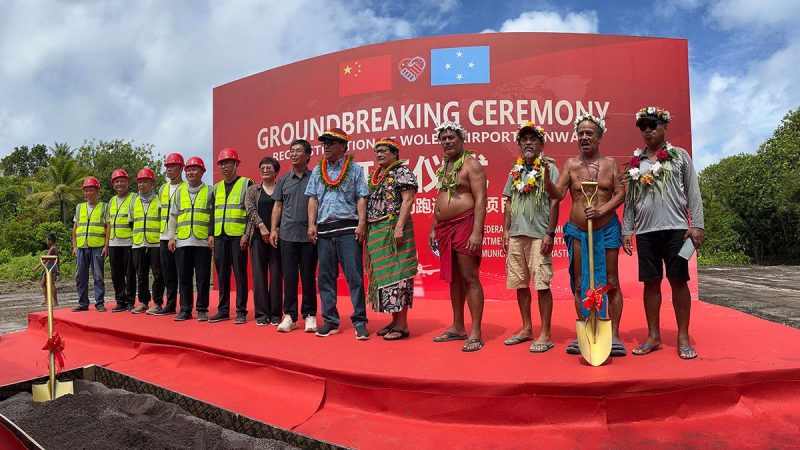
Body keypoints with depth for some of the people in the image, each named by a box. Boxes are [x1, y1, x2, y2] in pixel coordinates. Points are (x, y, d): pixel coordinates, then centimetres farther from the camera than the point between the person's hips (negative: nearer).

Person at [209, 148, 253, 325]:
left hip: (238, 236, -6)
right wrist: (211, 234, 12)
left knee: (240, 273, -3)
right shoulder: (217, 187, 17)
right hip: (220, 237, 6)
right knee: (222, 274, 8)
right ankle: (223, 310, 16)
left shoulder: (246, 183, -1)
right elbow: (213, 212, 21)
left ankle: (241, 312, 3)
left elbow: (250, 211, -6)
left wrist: (246, 234, -13)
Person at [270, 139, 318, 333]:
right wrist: (273, 229, 5)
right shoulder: (283, 180, 13)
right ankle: (289, 316, 9)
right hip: (287, 235, 2)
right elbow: (277, 206, 14)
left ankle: (310, 315, 11)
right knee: (289, 276, 3)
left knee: (308, 277, 2)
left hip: (309, 235, -2)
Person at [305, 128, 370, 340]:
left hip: (348, 228, -4)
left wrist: (362, 224, -10)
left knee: (355, 276, -5)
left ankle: (359, 321, 1)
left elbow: (361, 198, 0)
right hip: (324, 229, 4)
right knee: (325, 278, 6)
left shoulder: (354, 169, 6)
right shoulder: (318, 170, 15)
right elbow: (313, 199, 13)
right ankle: (330, 321, 15)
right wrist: (311, 224, 2)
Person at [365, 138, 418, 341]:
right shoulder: (374, 177, 19)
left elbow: (408, 200, -13)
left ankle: (402, 325, -2)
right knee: (382, 274, 9)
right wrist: (366, 230, 13)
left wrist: (399, 227, -22)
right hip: (375, 232, 8)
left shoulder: (402, 172, -4)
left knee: (396, 273, -8)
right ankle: (395, 321, 19)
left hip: (393, 230, -8)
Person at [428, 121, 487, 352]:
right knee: (453, 279, 12)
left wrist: (477, 232, -22)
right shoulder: (443, 166, 18)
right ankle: (457, 328, 22)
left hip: (464, 225, -8)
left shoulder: (471, 164, -6)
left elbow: (480, 199, -14)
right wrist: (434, 228, 18)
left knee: (469, 278, -7)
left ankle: (475, 333, -2)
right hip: (444, 228, 8)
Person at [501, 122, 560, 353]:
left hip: (539, 236, -6)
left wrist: (549, 234, -12)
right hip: (516, 235, 6)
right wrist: (506, 230, 11)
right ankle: (526, 329, 24)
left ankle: (545, 335, 5)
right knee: (520, 284, 11)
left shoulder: (549, 168, -1)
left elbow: (554, 203, -6)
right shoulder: (515, 171, 15)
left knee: (542, 284, -5)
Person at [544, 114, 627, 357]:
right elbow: (558, 194, -5)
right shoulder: (571, 164, 3)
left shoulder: (610, 164, 3)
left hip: (607, 230, 0)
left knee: (611, 282, 3)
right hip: (578, 231, 1)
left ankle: (614, 335, 10)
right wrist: (546, 178, -23)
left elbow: (620, 194, -1)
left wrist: (602, 210, -17)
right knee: (580, 283, 5)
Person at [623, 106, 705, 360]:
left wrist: (697, 225, -7)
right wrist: (626, 230, 5)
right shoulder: (635, 163, 12)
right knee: (650, 282, 6)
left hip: (676, 228, -2)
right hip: (645, 231, 3)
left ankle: (683, 337, 10)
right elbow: (629, 200, 12)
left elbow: (693, 193, 2)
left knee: (678, 281, 0)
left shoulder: (680, 156, 6)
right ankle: (653, 336, 15)